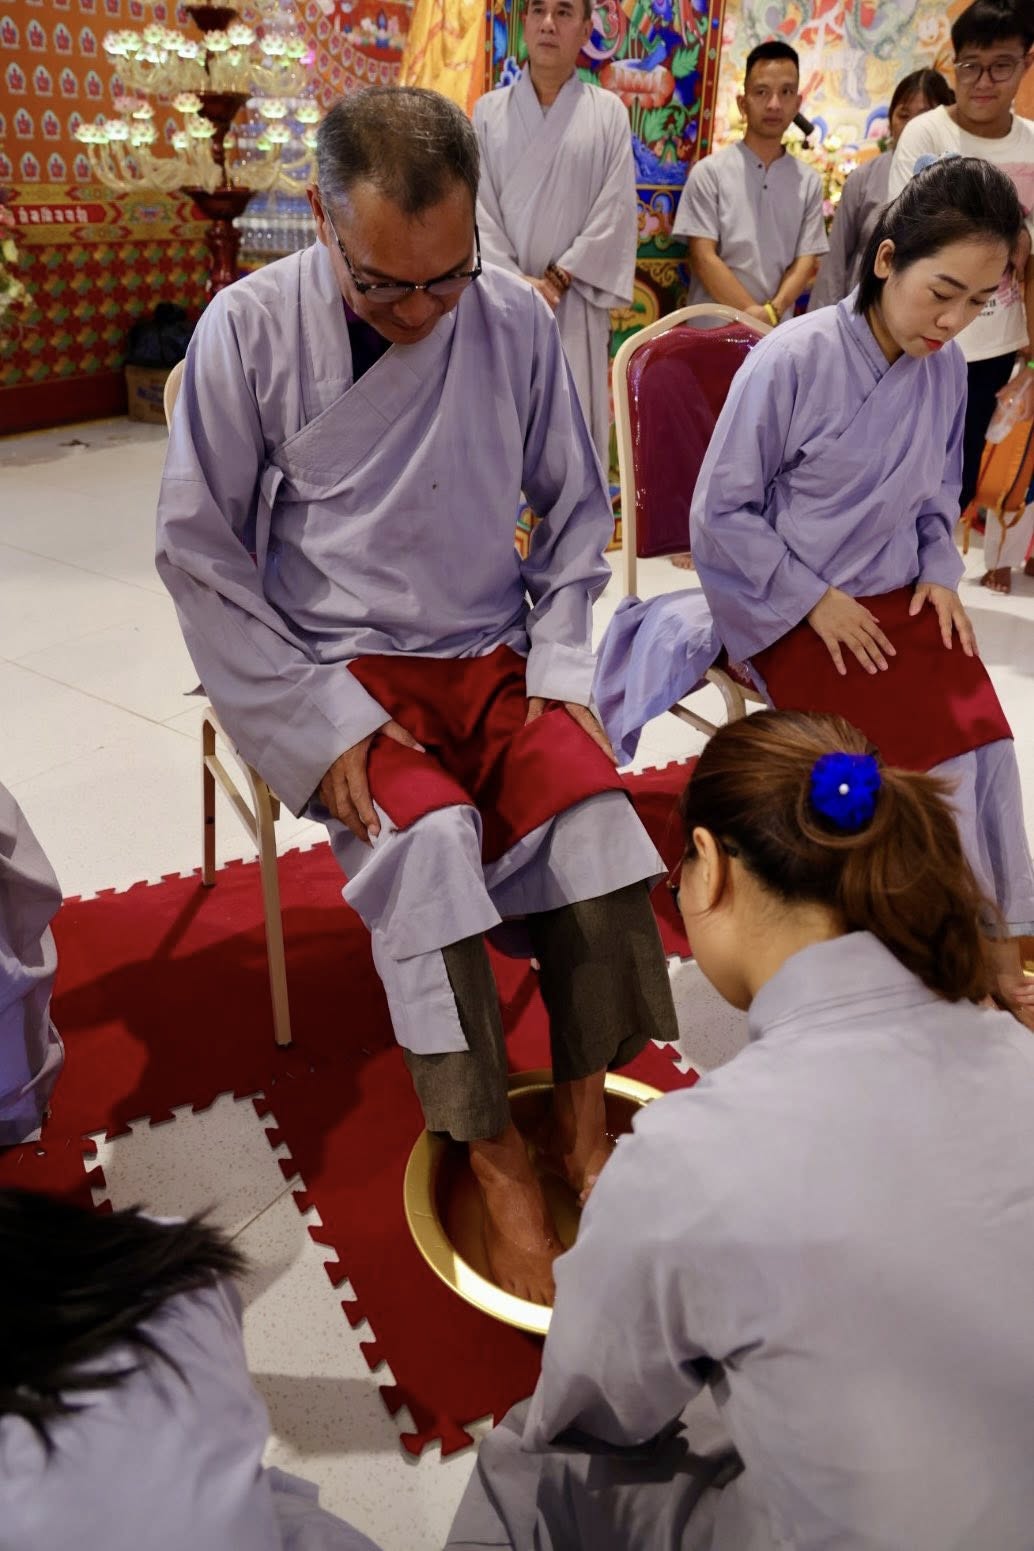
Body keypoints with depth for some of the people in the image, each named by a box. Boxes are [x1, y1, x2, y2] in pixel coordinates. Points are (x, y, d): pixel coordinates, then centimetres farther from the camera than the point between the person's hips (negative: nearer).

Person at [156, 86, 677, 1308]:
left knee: (595, 823, -23)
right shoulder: (250, 328, -7)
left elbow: (575, 506, 11)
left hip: (495, 656, 3)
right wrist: (324, 723, -13)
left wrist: (560, 666, -2)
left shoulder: (516, 319, 1)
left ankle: (583, 1126, -2)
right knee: (428, 837, -30)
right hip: (335, 668, -2)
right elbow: (198, 549, -5)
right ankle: (496, 1163, -12)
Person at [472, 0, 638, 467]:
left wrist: (558, 279, -9)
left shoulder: (608, 112, 6)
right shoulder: (488, 111, 9)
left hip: (575, 301, -1)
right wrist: (516, 281, -11)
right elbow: (476, 207, 2)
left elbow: (616, 211, 0)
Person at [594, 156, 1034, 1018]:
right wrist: (816, 601, -12)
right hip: (792, 610, -5)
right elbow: (721, 512, -11)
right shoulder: (794, 359, -14)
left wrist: (939, 573, 0)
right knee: (908, 746, -22)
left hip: (897, 601, 5)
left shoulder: (946, 367, 2)